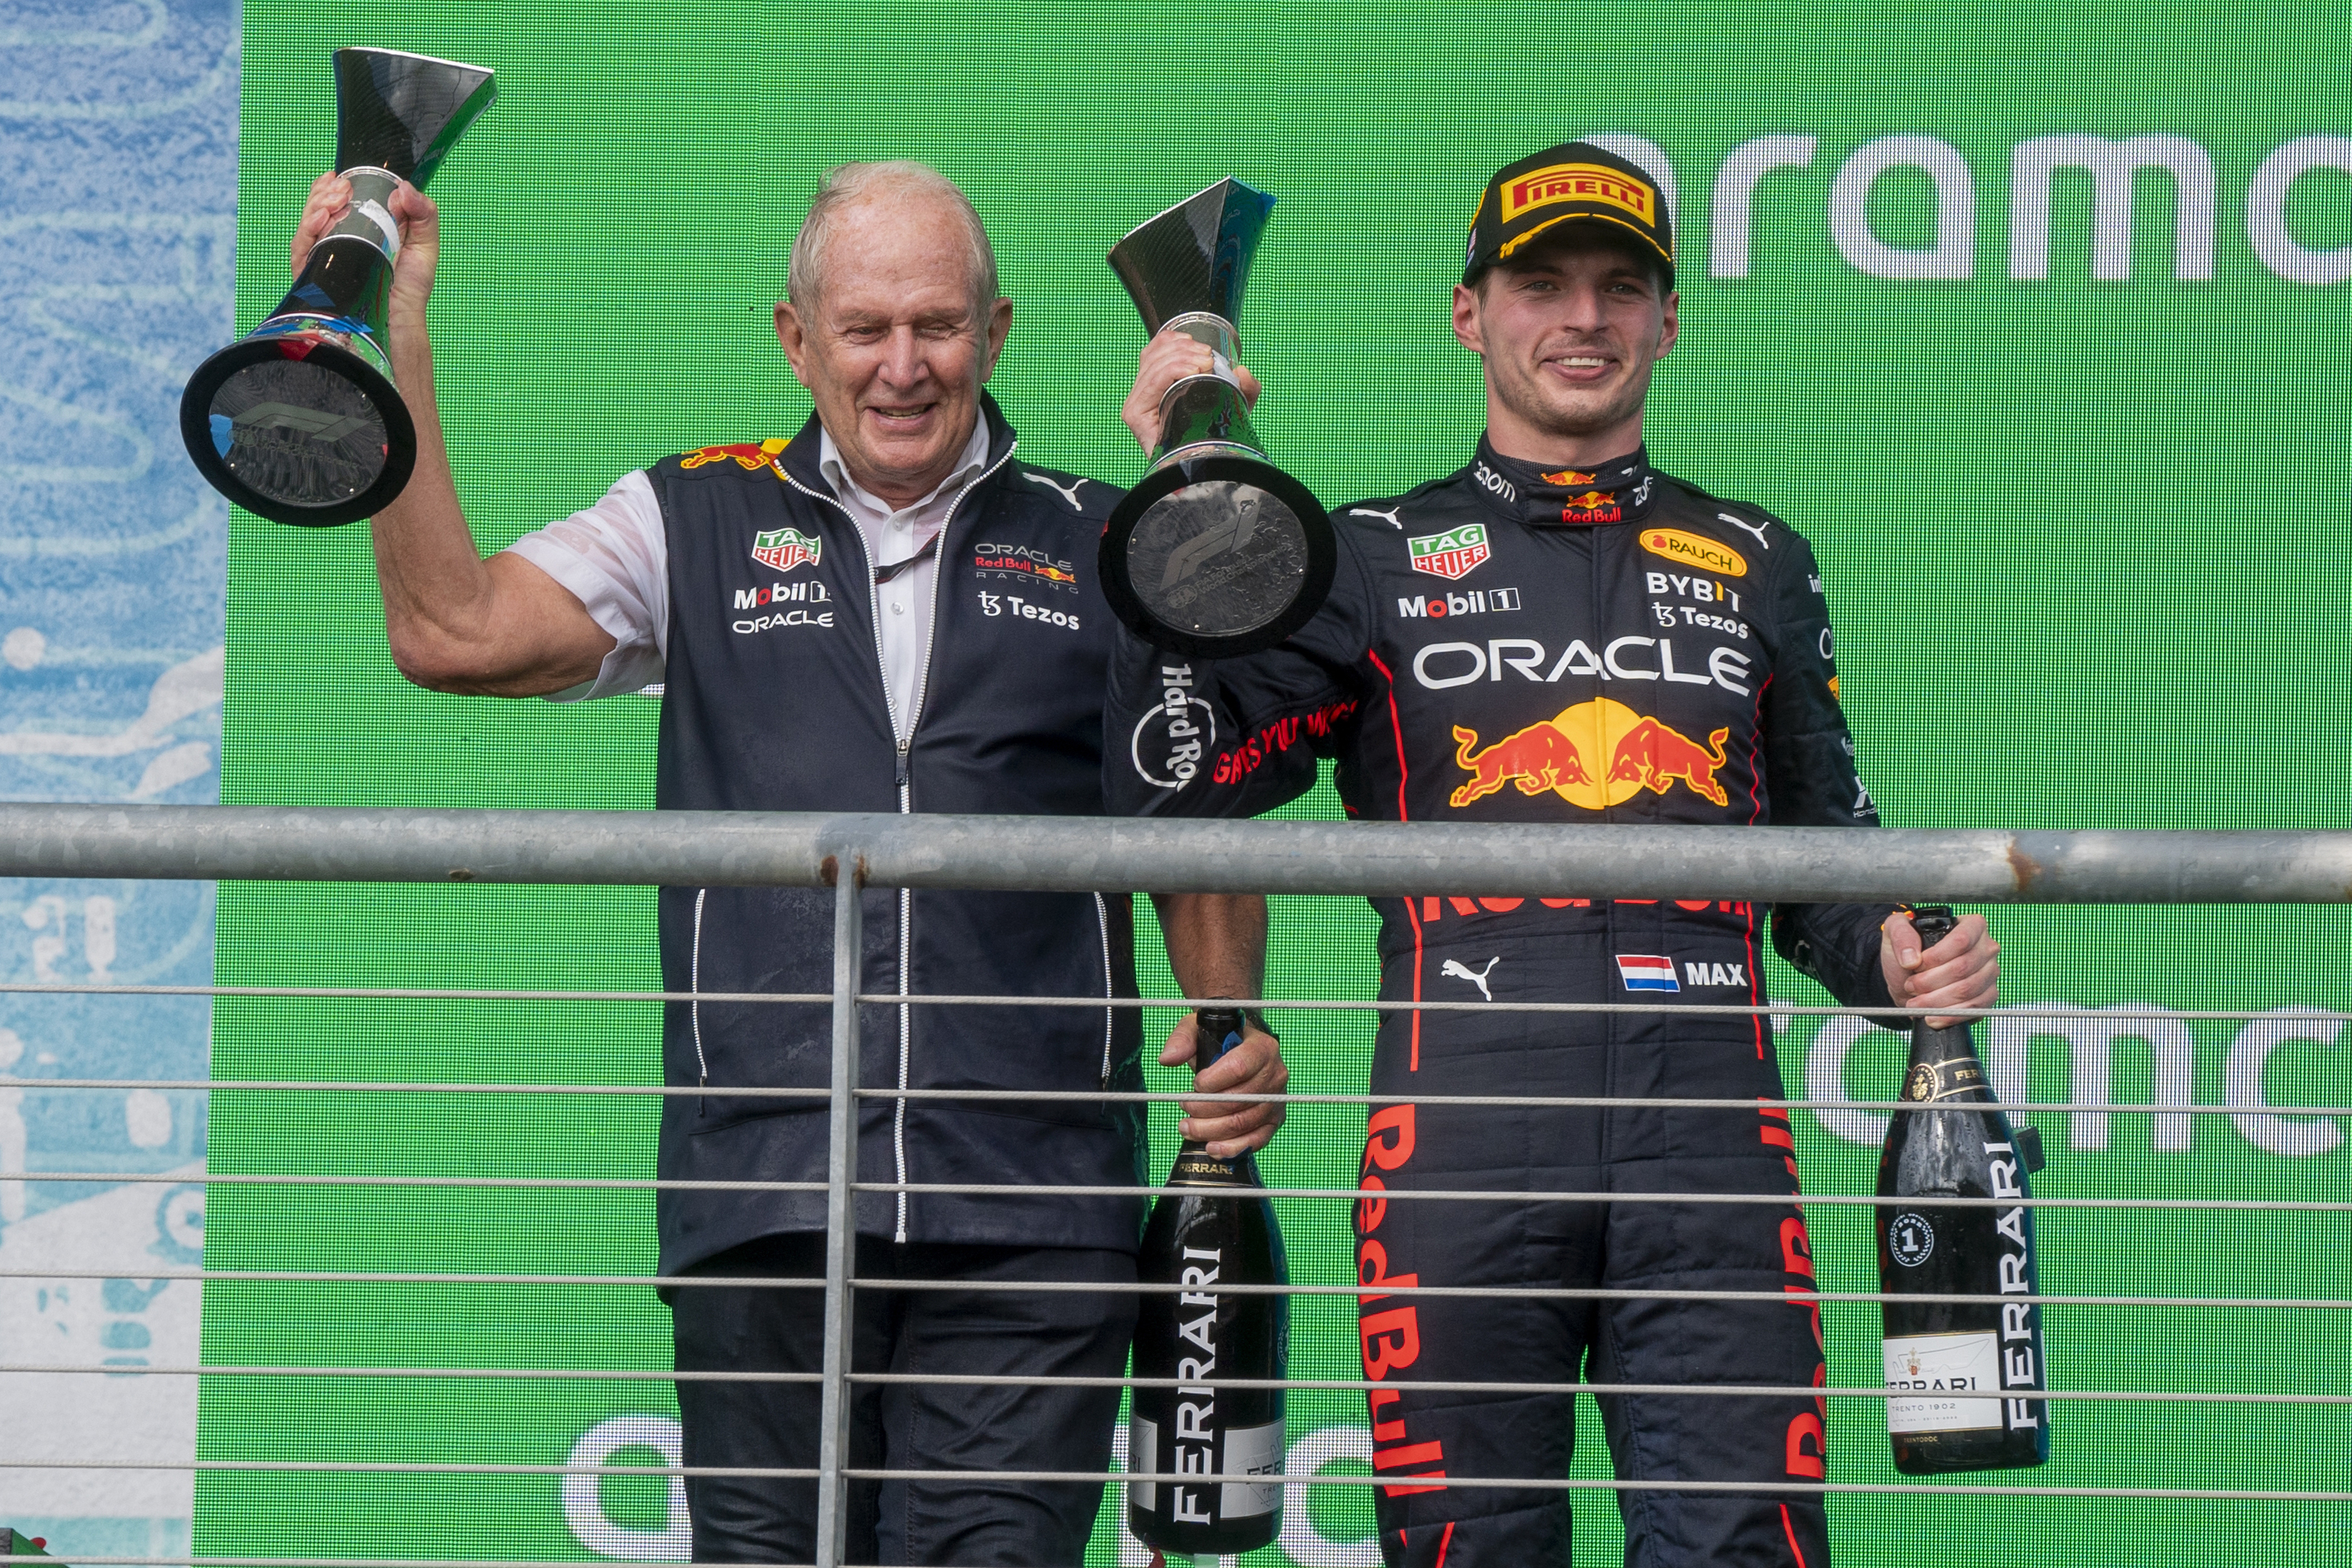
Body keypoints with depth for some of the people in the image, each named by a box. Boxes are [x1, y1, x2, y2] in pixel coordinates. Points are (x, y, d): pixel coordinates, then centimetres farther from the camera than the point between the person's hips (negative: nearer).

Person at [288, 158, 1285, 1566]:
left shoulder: (1099, 549, 13)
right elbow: (454, 632, 0)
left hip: (1029, 1202, -1)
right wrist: (393, 339, -4)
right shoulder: (697, 526, 13)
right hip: (761, 1187, 1)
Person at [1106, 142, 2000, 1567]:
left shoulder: (1757, 564, 21)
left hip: (1710, 1144, 1)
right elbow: (1175, 785, 2)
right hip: (1463, 1144, -1)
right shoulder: (1375, 559, 15)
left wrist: (1897, 962, 3)